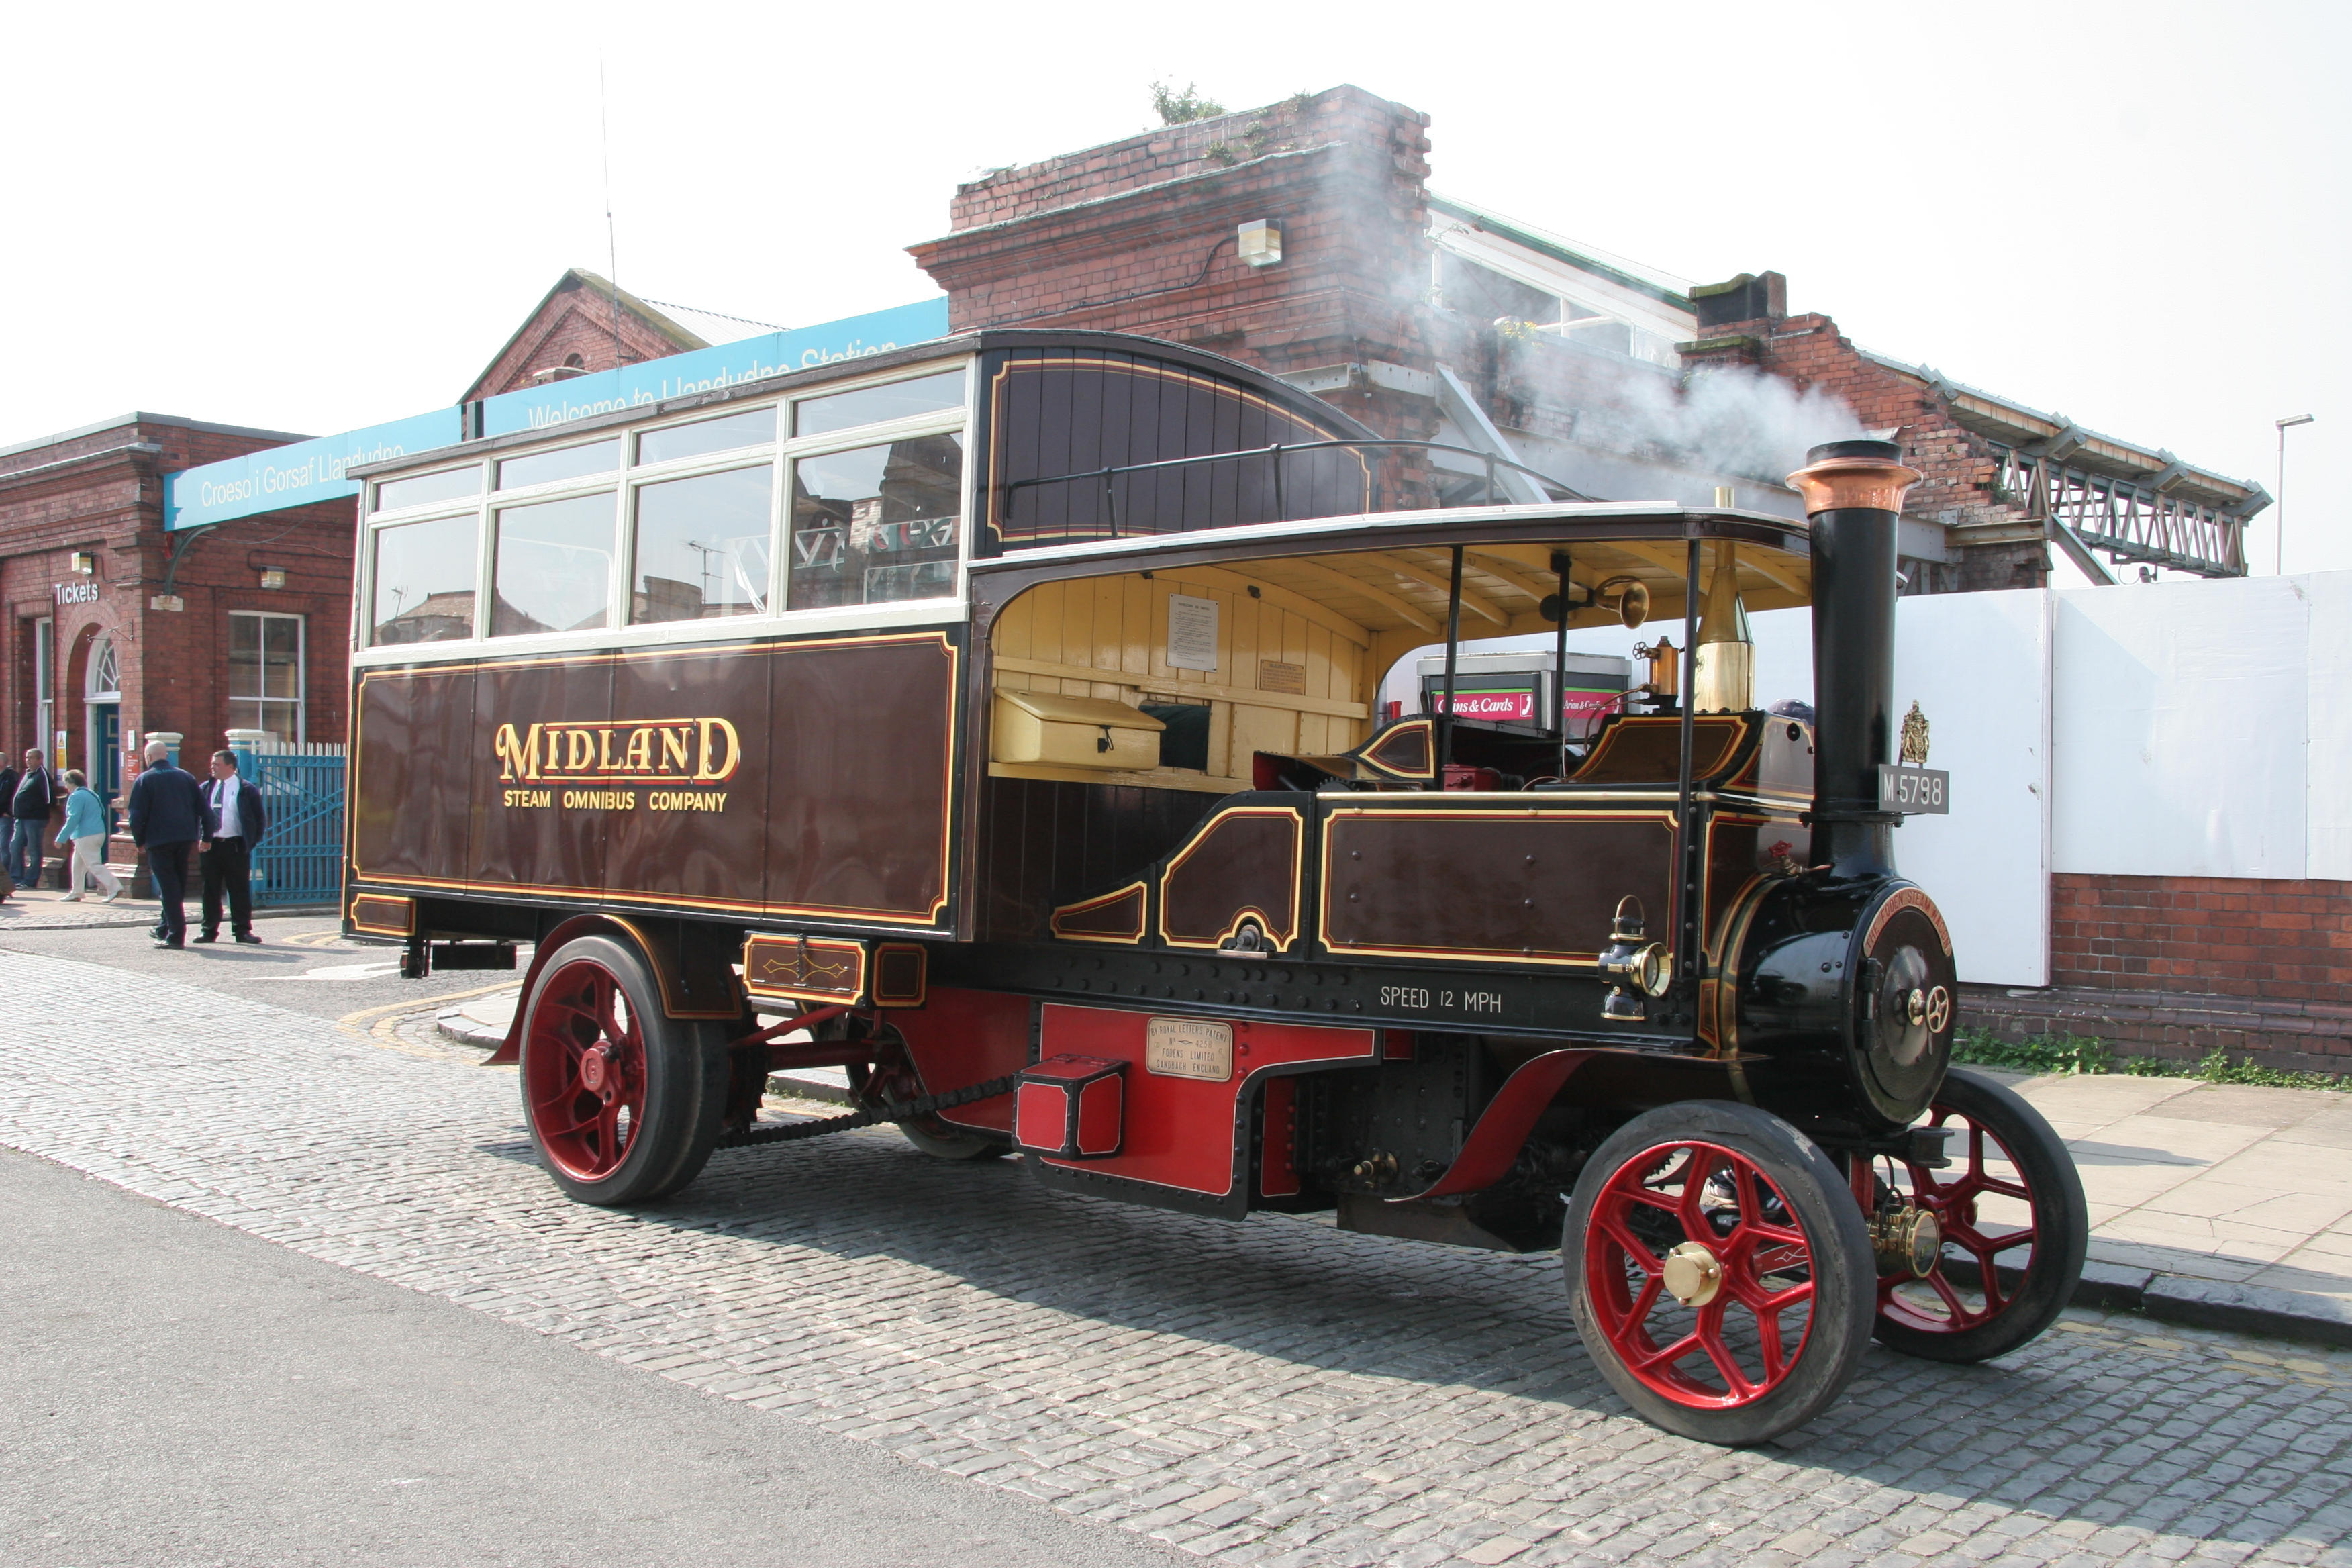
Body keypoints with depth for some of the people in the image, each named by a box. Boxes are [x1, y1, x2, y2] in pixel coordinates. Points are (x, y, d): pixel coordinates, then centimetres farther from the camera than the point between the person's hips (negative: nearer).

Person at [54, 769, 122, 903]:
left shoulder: (76, 796, -13)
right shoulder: (91, 794, 16)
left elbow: (73, 820, -19)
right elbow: (102, 813, 23)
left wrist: (61, 838, -15)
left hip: (86, 837, -10)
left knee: (94, 865, -10)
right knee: (77, 864, 18)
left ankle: (115, 888, -20)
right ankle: (76, 893, 23)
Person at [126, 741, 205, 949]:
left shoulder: (145, 779, -4)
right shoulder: (185, 777, 10)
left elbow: (137, 815, -8)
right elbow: (202, 808, 9)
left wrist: (140, 841, 3)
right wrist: (200, 835, 14)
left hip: (159, 840, -5)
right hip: (184, 838, 5)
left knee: (168, 887, -4)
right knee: (177, 885, 16)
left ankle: (176, 936, -7)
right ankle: (165, 929, 27)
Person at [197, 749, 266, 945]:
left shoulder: (247, 790, -1)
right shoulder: (205, 789, 10)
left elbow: (260, 820, 2)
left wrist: (251, 842, -3)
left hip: (235, 846, -3)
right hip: (210, 846, 3)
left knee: (240, 890, 0)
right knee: (210, 890, 7)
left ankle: (243, 930, 5)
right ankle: (209, 930, 13)